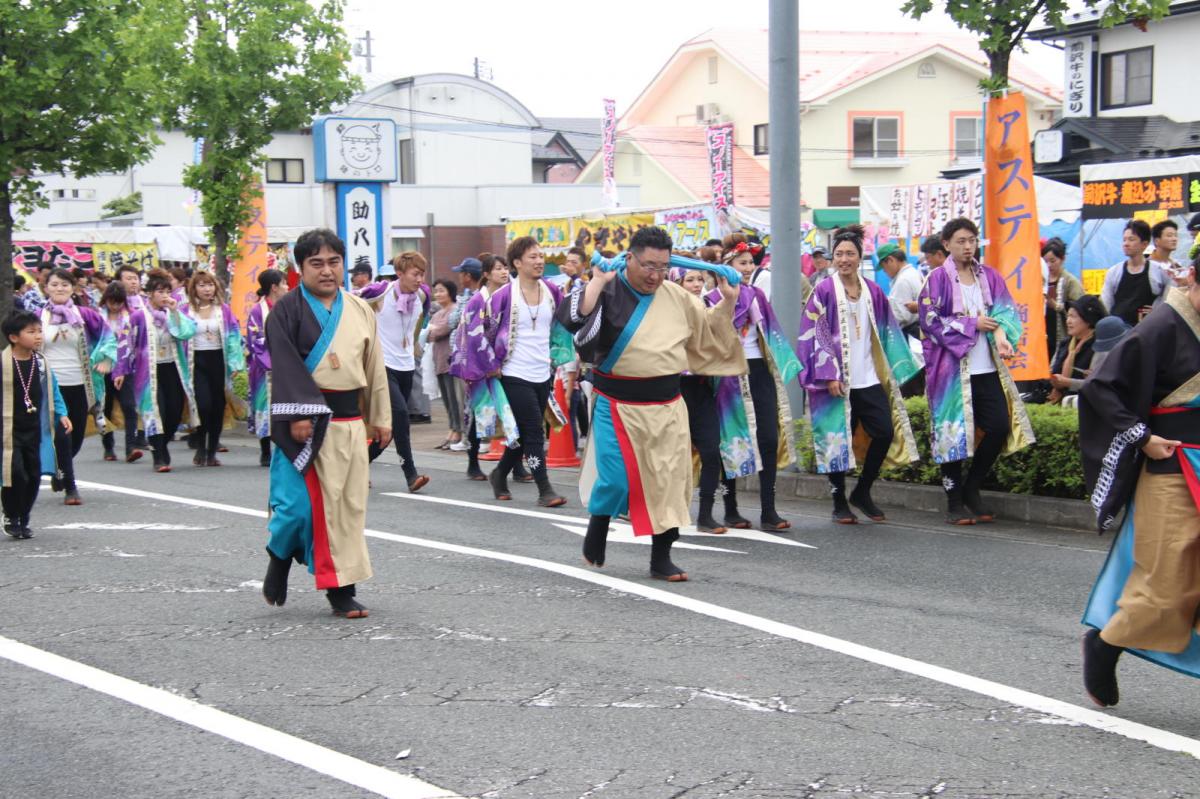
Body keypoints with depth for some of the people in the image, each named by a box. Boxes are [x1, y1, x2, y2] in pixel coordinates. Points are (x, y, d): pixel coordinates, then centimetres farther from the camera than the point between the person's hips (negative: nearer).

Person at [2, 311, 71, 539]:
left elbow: (53, 392, 13)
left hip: (35, 431, 5)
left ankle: (23, 520, 23)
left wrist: (62, 414, 2)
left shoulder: (42, 364, 4)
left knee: (34, 475, 7)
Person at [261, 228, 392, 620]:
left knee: (349, 504, 5)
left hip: (349, 419, 5)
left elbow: (375, 368, 15)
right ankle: (280, 556, 22)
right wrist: (298, 415, -21)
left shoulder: (360, 311, 10)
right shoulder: (287, 310, -4)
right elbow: (285, 366, -12)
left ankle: (342, 590, 12)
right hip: (305, 421, -5)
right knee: (300, 501, -9)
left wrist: (380, 419, 15)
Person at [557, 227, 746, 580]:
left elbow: (708, 328, 20)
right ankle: (596, 531, 25)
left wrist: (728, 300, 7)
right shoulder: (607, 291, -9)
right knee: (617, 480, -5)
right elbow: (571, 318, -28)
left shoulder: (675, 296, 6)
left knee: (670, 480, 4)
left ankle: (661, 558, 15)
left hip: (666, 407, 4)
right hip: (619, 405, -4)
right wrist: (598, 282, -25)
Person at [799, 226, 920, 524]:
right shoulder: (824, 291, -4)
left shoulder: (872, 291, 9)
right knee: (839, 439, 0)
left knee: (885, 433, -2)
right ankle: (839, 503, 12)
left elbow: (887, 332, 15)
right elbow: (813, 334, -8)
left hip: (869, 378, 4)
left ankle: (862, 493, 15)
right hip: (838, 380, -4)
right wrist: (829, 375, -14)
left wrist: (893, 371, 11)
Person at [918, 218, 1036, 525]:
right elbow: (930, 320, -7)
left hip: (987, 368, 4)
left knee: (999, 426, -4)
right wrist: (973, 325, -10)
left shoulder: (989, 277, 12)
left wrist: (1000, 333, -17)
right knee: (954, 433, -2)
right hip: (952, 367, -4)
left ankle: (971, 488, 15)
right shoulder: (938, 279, -1)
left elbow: (1004, 310, 4)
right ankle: (955, 503, 8)